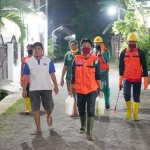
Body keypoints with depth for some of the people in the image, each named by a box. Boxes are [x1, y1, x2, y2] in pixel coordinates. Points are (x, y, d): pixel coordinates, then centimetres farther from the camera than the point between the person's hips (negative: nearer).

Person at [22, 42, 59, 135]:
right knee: (35, 109, 3)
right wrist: (24, 89, -1)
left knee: (49, 107, 2)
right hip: (34, 89, 1)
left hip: (47, 88, -1)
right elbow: (26, 76, 2)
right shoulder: (28, 61, 2)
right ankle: (38, 128, 12)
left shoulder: (48, 60, 0)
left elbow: (52, 74, 1)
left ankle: (49, 116, 38)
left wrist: (56, 86, -2)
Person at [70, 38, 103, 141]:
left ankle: (89, 132, -1)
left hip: (92, 90, -3)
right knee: (81, 110, 16)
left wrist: (100, 90, -6)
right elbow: (73, 76, 6)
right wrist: (71, 89, 6)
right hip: (79, 90, 3)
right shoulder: (76, 59, 1)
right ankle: (83, 126, 40)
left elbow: (98, 76, -2)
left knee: (91, 111, -4)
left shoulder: (95, 60, -4)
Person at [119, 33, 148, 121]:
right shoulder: (123, 53, 2)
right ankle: (129, 110, 10)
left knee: (136, 97, 5)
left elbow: (144, 67, -1)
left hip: (137, 79, 0)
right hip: (127, 78, 1)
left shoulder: (140, 53, -3)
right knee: (126, 94, -14)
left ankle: (135, 114, 19)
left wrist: (146, 81, -5)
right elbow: (121, 67, 6)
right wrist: (120, 80, 3)